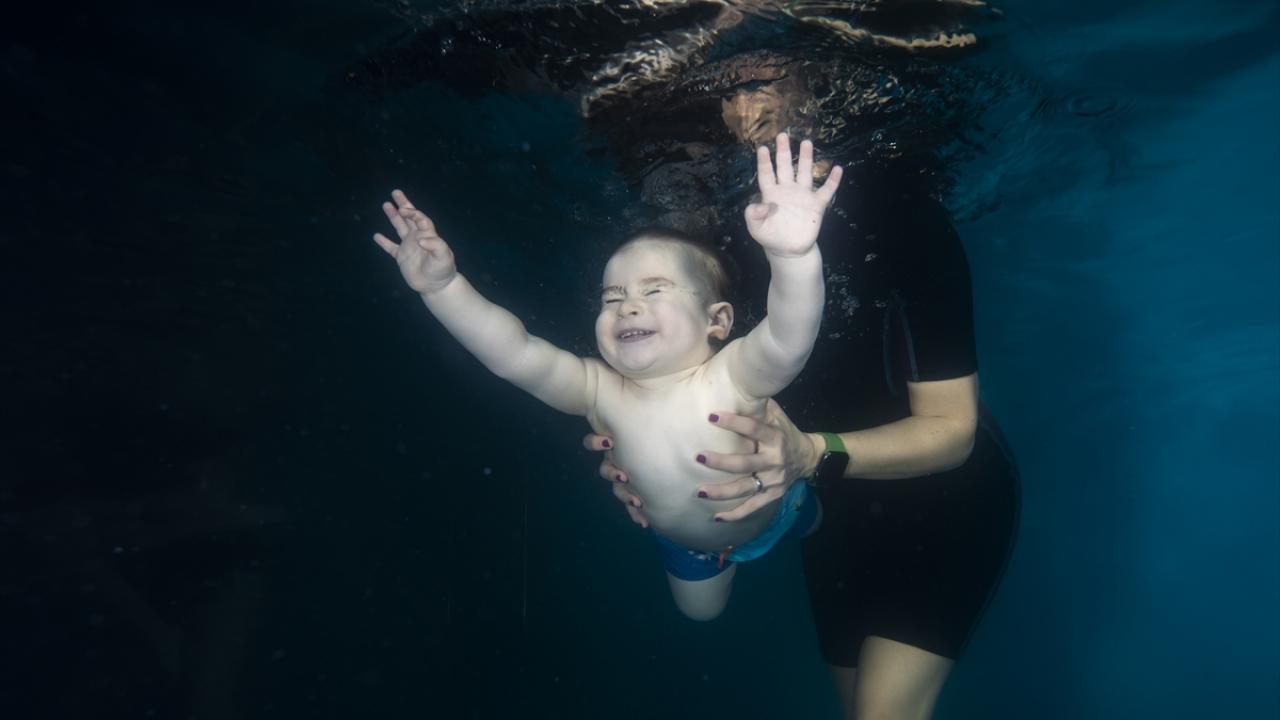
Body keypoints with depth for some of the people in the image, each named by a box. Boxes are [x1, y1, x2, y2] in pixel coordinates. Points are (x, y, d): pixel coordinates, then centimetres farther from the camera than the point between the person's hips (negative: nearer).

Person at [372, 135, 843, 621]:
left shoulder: (731, 380, -42)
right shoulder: (601, 393, -33)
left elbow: (788, 342, -64)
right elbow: (514, 355, -44)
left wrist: (793, 255, -83)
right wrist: (441, 286, -55)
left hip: (772, 516, -2)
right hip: (684, 541, 2)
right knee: (700, 611, 30)